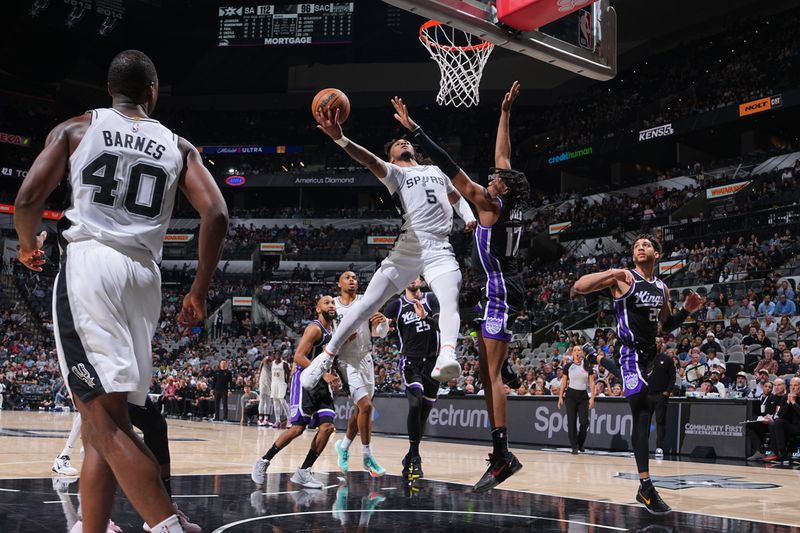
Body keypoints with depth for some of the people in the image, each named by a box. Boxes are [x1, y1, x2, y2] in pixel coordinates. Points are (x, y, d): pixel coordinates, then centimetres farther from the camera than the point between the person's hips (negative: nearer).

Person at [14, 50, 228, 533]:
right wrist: (201, 291, 13)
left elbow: (28, 199, 2)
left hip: (89, 261, -3)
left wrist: (29, 244, 24)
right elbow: (216, 215, 3)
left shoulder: (77, 128, 12)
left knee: (106, 421, -11)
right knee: (102, 418, 14)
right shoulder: (179, 147, 17)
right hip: (144, 275, 3)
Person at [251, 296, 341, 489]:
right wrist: (324, 374, -24)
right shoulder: (315, 328, -12)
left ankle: (304, 472, 0)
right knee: (297, 428, -11)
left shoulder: (333, 330, 13)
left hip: (322, 384, 7)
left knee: (327, 427, -7)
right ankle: (263, 462, 4)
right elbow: (298, 356, -20)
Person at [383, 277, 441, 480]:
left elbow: (442, 325, -7)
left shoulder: (431, 299, 5)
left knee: (424, 413, 7)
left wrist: (425, 317, -25)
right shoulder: (396, 305, 2)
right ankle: (415, 457, -15)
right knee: (415, 404, -24)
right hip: (410, 362, -2)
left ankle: (410, 458, 21)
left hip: (431, 362, 2)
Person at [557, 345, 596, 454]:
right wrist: (560, 397, 2)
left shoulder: (587, 365, 4)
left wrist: (592, 398, -4)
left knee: (584, 421, -4)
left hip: (583, 396, 0)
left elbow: (591, 383, 3)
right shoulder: (568, 366, 4)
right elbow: (564, 382, 6)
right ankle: (574, 446, 4)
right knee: (571, 421, -3)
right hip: (571, 395, 0)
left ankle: (580, 444, 17)